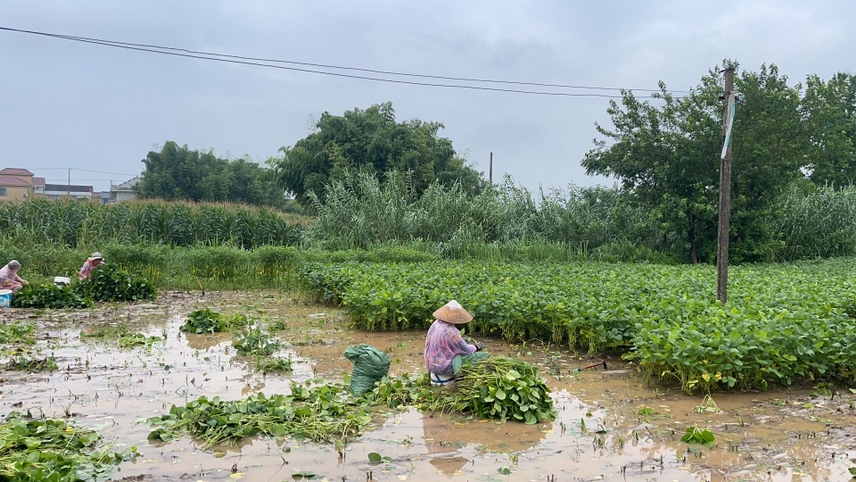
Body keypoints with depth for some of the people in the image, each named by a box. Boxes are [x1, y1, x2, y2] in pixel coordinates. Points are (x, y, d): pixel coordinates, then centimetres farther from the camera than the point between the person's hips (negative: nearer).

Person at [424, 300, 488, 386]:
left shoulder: (436, 323, -2)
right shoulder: (450, 331, -26)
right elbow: (466, 350, -14)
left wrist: (463, 341, 10)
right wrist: (476, 347, 4)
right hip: (443, 367, -8)